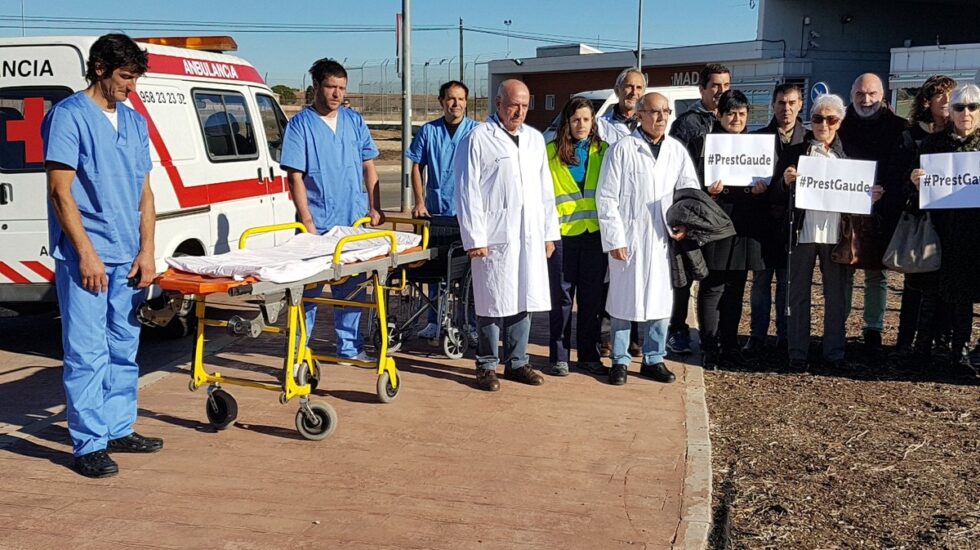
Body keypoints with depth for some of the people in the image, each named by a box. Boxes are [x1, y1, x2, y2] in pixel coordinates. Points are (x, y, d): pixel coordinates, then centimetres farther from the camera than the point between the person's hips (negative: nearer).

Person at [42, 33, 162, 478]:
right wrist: (86, 255, -16)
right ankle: (88, 445, 3)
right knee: (87, 353, -4)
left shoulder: (135, 122, 14)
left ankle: (118, 430, 25)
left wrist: (146, 250, 4)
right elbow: (60, 191, -11)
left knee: (124, 349, 13)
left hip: (128, 258, 7)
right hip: (84, 257, -7)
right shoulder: (69, 116, -6)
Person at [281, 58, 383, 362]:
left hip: (354, 222, 4)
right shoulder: (300, 124, -4)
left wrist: (375, 209, 5)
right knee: (308, 288, 1)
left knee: (351, 287, 11)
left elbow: (369, 168, 12)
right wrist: (307, 221, -13)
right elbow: (295, 177, -8)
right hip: (317, 224, -4)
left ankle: (350, 348, 22)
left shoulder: (354, 121, 9)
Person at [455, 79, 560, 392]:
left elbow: (545, 188, 19)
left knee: (524, 301, 10)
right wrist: (474, 238, -11)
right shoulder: (478, 139, -3)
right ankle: (487, 366, 12)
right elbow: (468, 192, -7)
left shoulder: (535, 139, 16)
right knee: (493, 303, 0)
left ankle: (517, 362, 22)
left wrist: (550, 232, 14)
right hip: (495, 235, -5)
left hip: (530, 236, 6)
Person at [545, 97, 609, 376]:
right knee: (562, 295, 3)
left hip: (595, 231, 3)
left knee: (592, 295, 9)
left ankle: (588, 354, 20)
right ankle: (559, 356, 12)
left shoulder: (602, 151, 8)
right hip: (564, 231, -2)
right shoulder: (551, 152, 0)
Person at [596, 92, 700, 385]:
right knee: (624, 299, 4)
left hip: (663, 237, 4)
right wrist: (615, 239, -10)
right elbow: (606, 198, -6)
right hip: (629, 237, -4)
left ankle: (654, 359, 23)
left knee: (660, 299, 10)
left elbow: (690, 189, 14)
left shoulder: (677, 150, 7)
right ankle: (619, 361, 17)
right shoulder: (622, 149, -6)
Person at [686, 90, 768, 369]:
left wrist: (761, 188, -6)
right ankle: (710, 349, 5)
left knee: (735, 288, 10)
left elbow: (765, 179, 16)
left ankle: (730, 346, 19)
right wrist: (707, 190, -23)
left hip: (744, 225, 5)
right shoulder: (702, 142, 1)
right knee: (712, 287, -2)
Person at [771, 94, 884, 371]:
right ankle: (797, 353, 9)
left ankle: (834, 352, 17)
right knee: (799, 294, 2)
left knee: (837, 295, 7)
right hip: (803, 232, -2)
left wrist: (872, 196, -4)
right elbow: (776, 196, 1)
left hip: (836, 233, 2)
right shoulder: (795, 153, 5)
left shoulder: (847, 154, 12)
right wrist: (786, 182, -18)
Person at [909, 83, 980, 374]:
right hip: (939, 227, -1)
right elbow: (920, 187, 6)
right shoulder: (933, 143, 5)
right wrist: (916, 182, -15)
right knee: (933, 291, 1)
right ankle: (923, 345, 11)